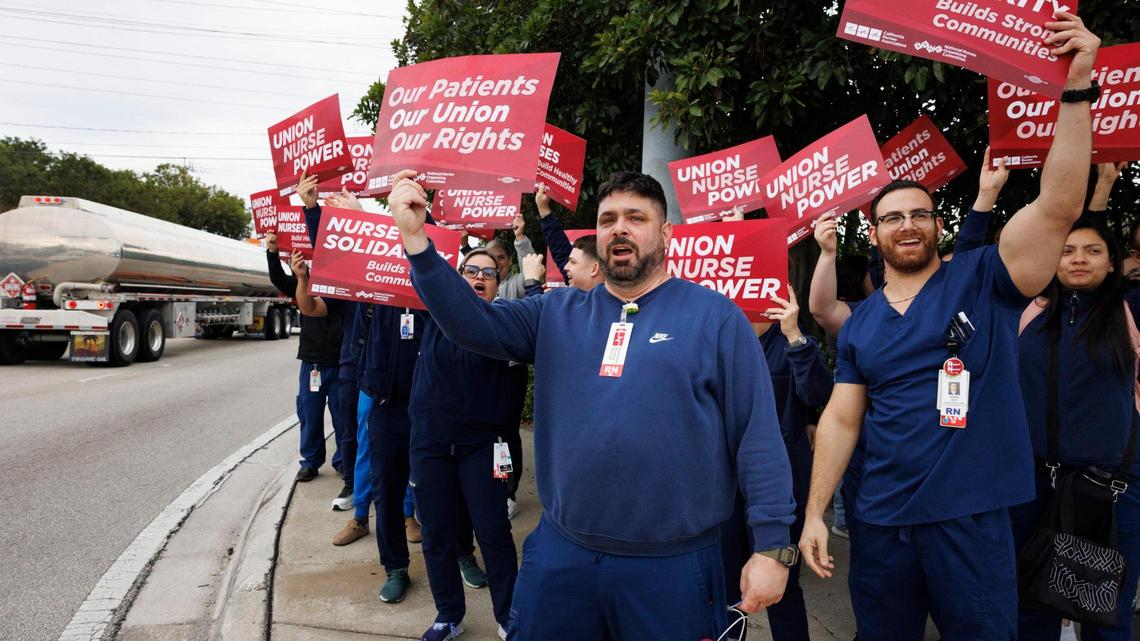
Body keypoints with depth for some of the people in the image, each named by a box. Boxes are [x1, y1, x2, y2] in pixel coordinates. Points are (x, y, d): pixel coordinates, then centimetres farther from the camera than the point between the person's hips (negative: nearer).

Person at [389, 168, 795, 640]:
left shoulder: (715, 316, -4)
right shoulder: (558, 313, 8)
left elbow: (757, 437, -6)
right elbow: (472, 323, -3)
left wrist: (771, 546, -9)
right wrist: (415, 238, -15)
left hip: (672, 562, -3)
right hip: (560, 552, 3)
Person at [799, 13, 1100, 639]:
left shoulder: (982, 281, -2)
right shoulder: (859, 324, 6)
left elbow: (1057, 208, -16)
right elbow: (841, 420, 6)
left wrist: (1076, 88, -22)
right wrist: (813, 513, 0)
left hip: (971, 518, -3)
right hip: (881, 522, 3)